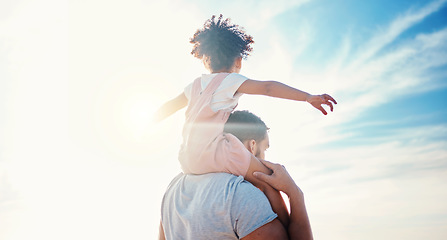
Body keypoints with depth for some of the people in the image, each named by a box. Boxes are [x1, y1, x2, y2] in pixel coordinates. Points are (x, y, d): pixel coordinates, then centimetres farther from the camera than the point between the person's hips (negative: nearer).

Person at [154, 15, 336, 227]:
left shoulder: (196, 85, 19)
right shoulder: (230, 80, -1)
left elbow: (168, 107, 31)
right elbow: (268, 87, -14)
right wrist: (308, 97, -20)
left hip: (187, 160, 8)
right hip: (212, 152, -8)